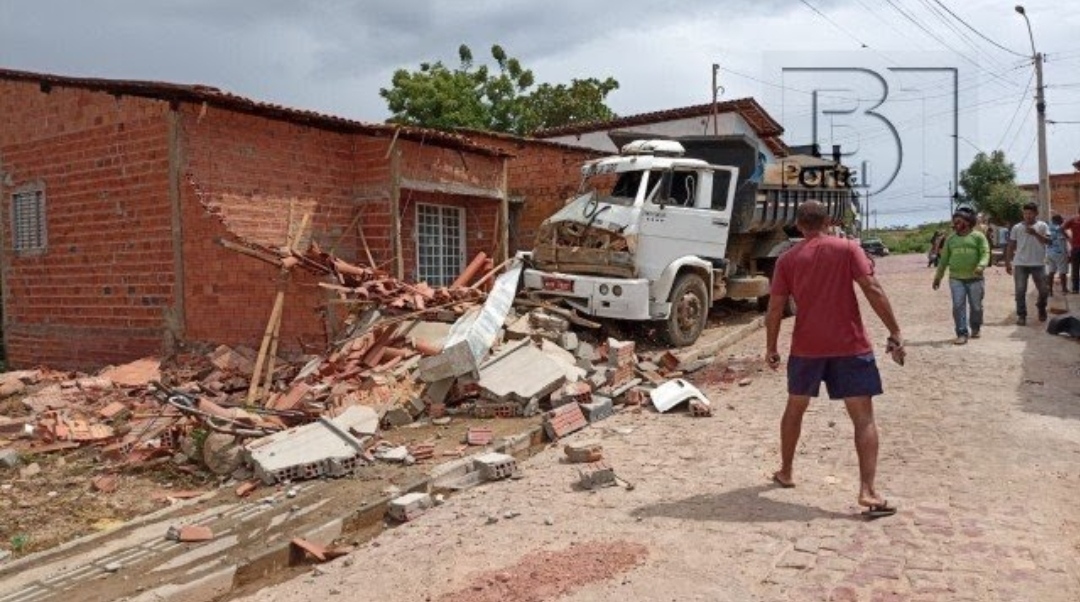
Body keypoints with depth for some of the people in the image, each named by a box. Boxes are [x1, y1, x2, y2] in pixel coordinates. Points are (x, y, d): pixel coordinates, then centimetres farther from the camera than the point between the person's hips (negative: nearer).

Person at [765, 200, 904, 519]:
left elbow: (775, 308, 0)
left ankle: (785, 472, 33)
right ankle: (868, 491, -8)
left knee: (795, 407, 21)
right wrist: (895, 332, -6)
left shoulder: (787, 259, 3)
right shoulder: (847, 249, -1)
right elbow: (873, 290, -10)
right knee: (863, 417, 1)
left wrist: (771, 348, 10)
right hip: (850, 346, -2)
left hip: (806, 347, 2)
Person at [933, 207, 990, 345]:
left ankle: (975, 329, 27)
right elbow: (944, 259, 15)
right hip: (956, 278, 2)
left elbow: (985, 253, -6)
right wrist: (938, 276, 12)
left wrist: (981, 266, -25)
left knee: (976, 306, 7)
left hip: (975, 278, -2)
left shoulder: (978, 236, 2)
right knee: (958, 306, -7)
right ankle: (962, 333, -5)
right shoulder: (951, 239, 12)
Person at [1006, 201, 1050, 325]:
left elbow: (1048, 241, -10)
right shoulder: (1017, 228, 4)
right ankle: (1021, 315, 7)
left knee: (1044, 290, 7)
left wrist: (1035, 233, -25)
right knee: (1020, 291, -2)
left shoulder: (1042, 226, 2)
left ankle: (1041, 308, 34)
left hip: (1038, 264, 0)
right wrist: (1008, 263, 4)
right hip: (1020, 264, 0)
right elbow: (1011, 247, 8)